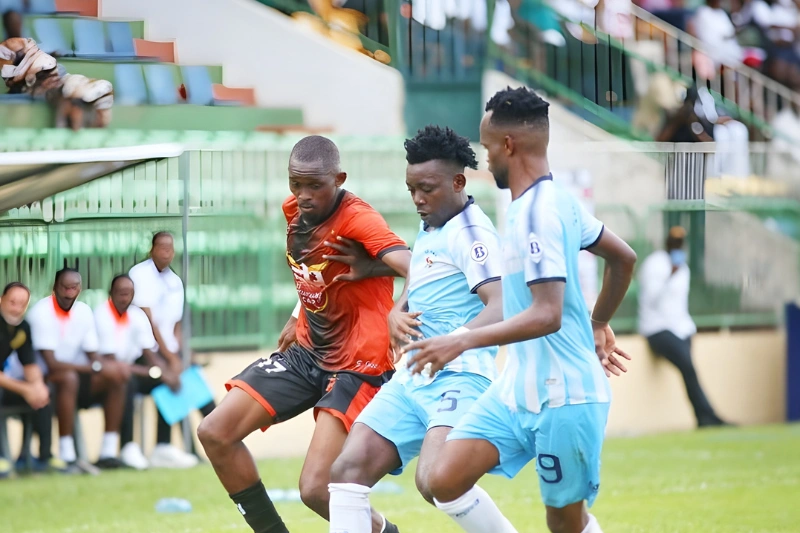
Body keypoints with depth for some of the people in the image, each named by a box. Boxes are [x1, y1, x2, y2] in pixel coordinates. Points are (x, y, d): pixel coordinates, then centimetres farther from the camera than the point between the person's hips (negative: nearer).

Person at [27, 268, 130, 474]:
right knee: (68, 378, -37)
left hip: (75, 376, 7)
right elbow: (51, 364, -25)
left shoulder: (84, 311, 3)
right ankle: (67, 457, -37)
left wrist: (112, 367, -20)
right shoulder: (42, 312, -19)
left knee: (116, 377, -10)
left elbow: (93, 357, 4)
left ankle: (108, 453, -11)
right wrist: (95, 367, -28)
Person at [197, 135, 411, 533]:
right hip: (306, 352, 8)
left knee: (316, 489, -17)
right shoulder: (294, 210, 1)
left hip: (357, 366, -8)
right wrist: (299, 318, 15)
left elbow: (413, 269, -40)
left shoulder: (358, 219, -23)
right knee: (215, 432, 0)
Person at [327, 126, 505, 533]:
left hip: (457, 378, -9)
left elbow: (500, 307, -22)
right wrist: (396, 316, 5)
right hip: (410, 378, 9)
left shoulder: (470, 232, -10)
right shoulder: (428, 229, 18)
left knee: (435, 480, -30)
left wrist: (452, 342, -39)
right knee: (348, 470, 1)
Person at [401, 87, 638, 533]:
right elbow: (623, 258, 21)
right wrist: (598, 324, 34)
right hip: (520, 390, 9)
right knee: (446, 480, -4)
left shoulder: (537, 212, -20)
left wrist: (464, 341, -30)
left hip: (563, 399, -9)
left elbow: (547, 315, -28)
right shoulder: (556, 200, 9)